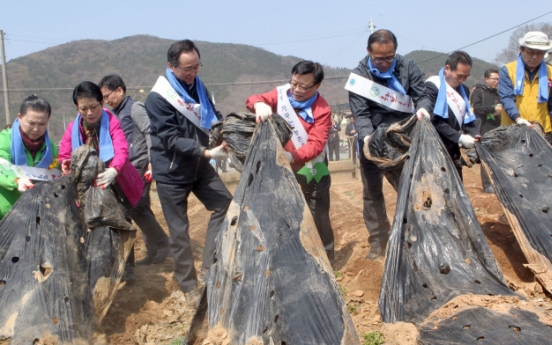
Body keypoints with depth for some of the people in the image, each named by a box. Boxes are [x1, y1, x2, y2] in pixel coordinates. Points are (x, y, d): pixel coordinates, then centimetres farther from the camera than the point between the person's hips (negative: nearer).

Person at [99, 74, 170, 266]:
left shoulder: (135, 108, -6)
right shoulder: (116, 113, 18)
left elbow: (150, 133, -14)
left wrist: (152, 162, -20)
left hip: (140, 165, -9)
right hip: (129, 167, 9)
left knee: (136, 207, -12)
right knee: (141, 208, 9)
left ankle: (161, 244, 1)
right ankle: (154, 250, 16)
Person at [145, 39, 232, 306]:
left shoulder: (197, 87, 1)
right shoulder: (157, 98, -20)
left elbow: (213, 118, 7)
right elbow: (172, 139, -24)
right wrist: (206, 152, -33)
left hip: (199, 166, 6)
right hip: (171, 173, -6)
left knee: (225, 204, 0)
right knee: (179, 231, 3)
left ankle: (208, 268, 9)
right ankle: (189, 286, 16)